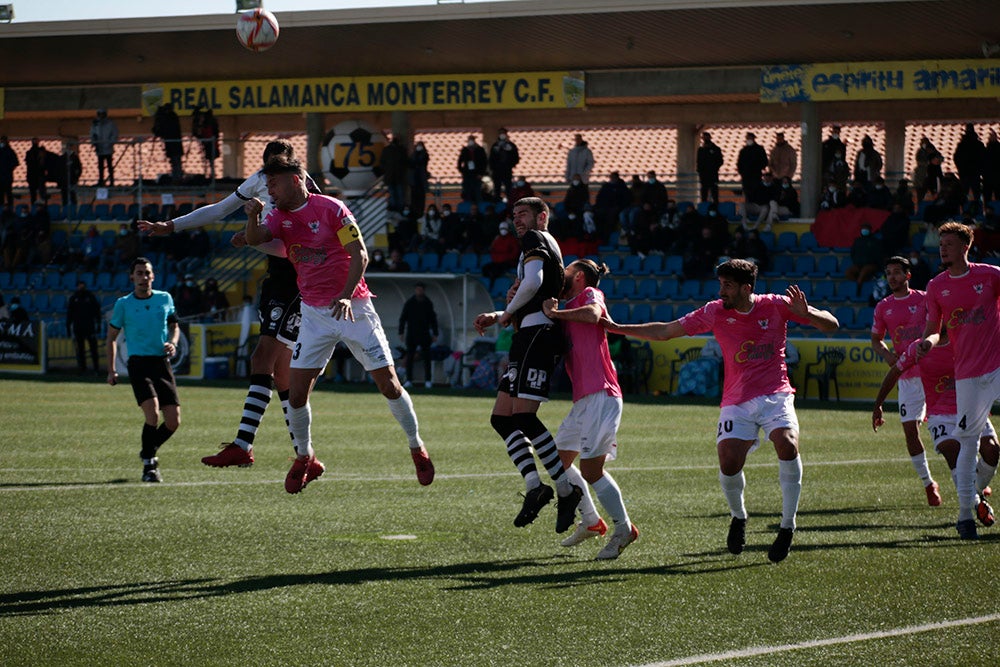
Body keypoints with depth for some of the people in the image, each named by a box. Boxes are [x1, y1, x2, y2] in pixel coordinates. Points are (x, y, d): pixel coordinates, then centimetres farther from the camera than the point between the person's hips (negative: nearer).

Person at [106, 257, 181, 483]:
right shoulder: (123, 304, 1)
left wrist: (173, 343, -1)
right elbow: (112, 336, 9)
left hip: (162, 363, 3)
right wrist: (111, 370, 4)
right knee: (153, 414, -22)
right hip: (138, 363, -3)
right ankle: (149, 465, -7)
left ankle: (149, 451, 25)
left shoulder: (165, 299, 8)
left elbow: (174, 326, 21)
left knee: (173, 421, -2)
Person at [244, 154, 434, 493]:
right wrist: (252, 217, -33)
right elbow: (255, 239, -12)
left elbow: (360, 254, -13)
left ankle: (417, 448, 15)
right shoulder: (280, 216, 5)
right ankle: (305, 459, 15)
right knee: (296, 391, -4)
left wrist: (346, 295, -24)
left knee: (388, 384, -3)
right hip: (314, 314, 4)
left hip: (352, 308, -4)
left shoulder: (331, 208, -10)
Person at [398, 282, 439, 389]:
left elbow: (433, 319, 11)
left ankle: (428, 380, 5)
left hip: (425, 335, 1)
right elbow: (403, 318, 4)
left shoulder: (428, 303, 6)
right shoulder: (409, 303, 3)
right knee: (409, 357, -2)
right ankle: (409, 380, 3)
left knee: (426, 357, 0)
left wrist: (435, 334, 6)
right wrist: (401, 332, -3)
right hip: (411, 335, -1)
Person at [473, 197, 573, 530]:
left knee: (523, 415, -18)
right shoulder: (550, 246, 29)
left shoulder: (535, 239, -1)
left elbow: (534, 281, -20)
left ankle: (567, 489, -16)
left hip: (537, 333, -11)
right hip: (529, 338, 11)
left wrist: (508, 312, -6)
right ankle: (534, 485, -7)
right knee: (501, 418, 5)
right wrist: (496, 317, 25)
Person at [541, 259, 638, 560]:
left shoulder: (590, 294, -1)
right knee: (559, 458, 18)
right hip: (583, 399, 10)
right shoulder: (567, 311, 23)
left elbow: (593, 313, -24)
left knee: (591, 468, -13)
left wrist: (554, 313, -13)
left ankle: (624, 528, -4)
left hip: (601, 396, -10)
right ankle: (591, 521, 27)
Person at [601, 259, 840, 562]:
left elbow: (831, 325, 0)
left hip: (776, 396, -2)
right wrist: (617, 328, 5)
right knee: (729, 463, -18)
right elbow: (665, 331, 8)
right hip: (737, 401, 2)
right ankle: (738, 517, 16)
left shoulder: (776, 306, -3)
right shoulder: (715, 312, 1)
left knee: (787, 444, -29)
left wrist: (806, 313, -21)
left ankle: (787, 526, -14)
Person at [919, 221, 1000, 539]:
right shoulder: (936, 287, 7)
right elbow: (933, 328, 8)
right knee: (968, 441, 2)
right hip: (967, 373, 1)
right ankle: (965, 513, 9)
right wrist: (926, 341, -13)